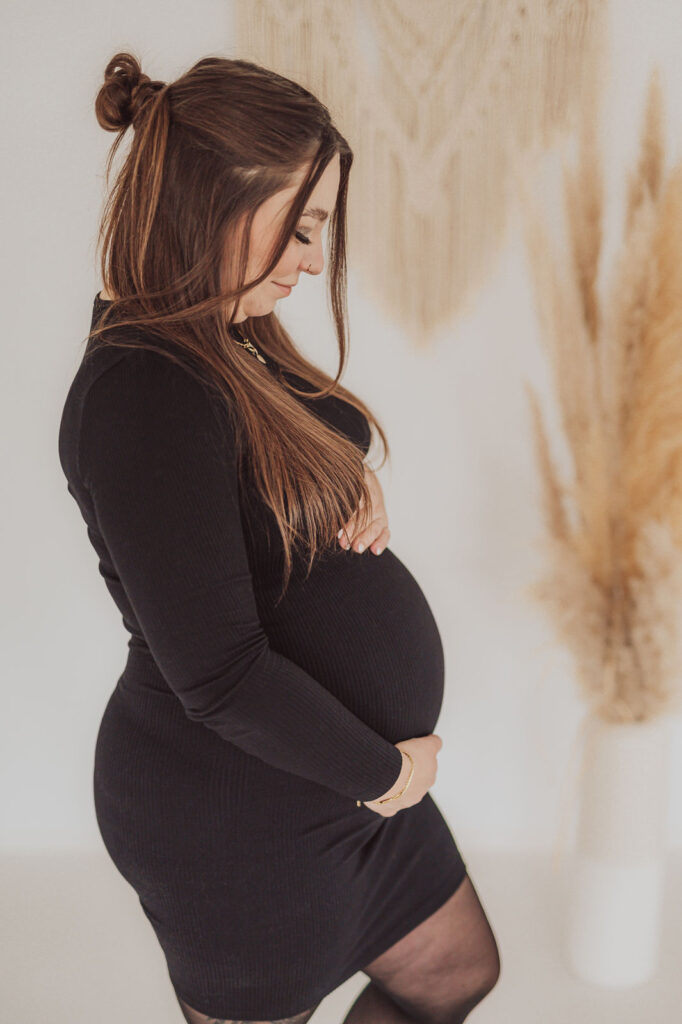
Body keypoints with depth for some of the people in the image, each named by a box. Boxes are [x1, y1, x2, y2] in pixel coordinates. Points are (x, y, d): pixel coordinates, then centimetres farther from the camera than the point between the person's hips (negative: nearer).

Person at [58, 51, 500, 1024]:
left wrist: (349, 477, -7)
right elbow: (217, 675, -30)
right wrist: (385, 772, -16)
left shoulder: (229, 338, 2)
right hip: (238, 810, -9)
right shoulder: (144, 389, -28)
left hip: (338, 760, 9)